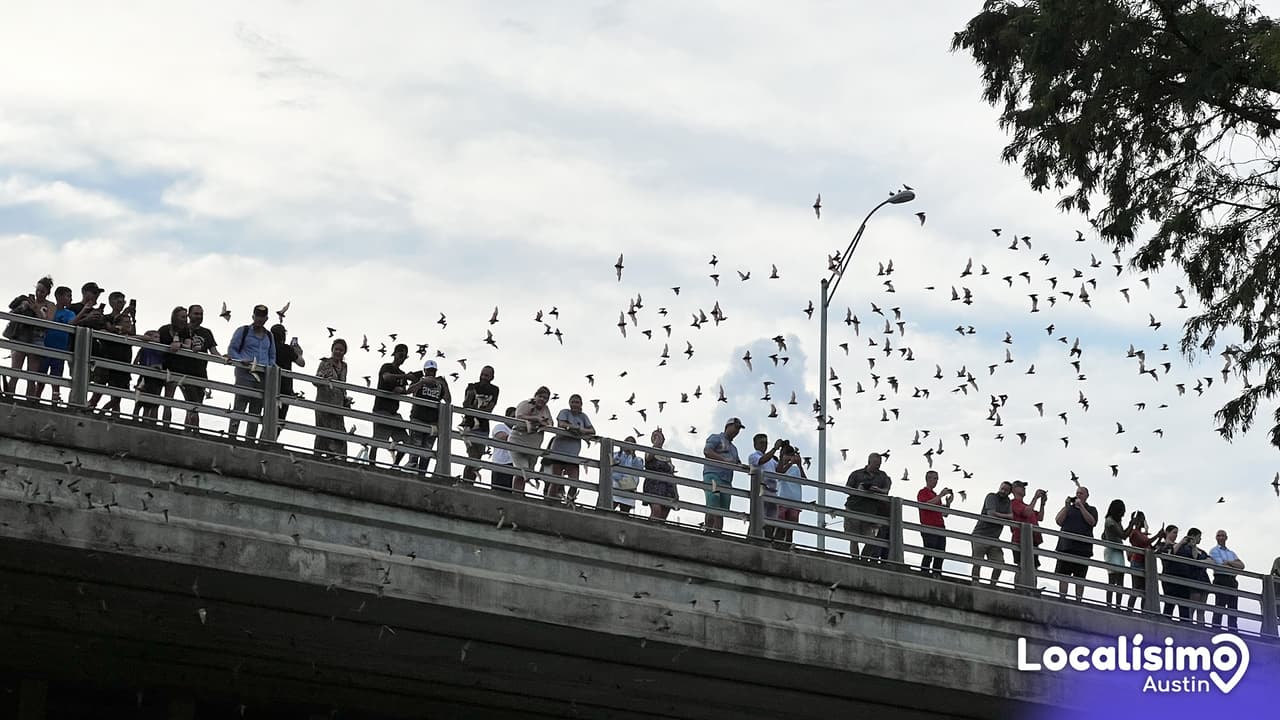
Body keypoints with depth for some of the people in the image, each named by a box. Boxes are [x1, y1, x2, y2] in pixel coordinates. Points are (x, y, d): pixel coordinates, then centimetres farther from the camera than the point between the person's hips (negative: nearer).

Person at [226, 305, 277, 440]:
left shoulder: (269, 336, 20)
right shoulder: (243, 331, 7)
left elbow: (272, 356, 27)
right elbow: (231, 349, 3)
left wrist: (270, 367, 6)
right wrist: (241, 360, -16)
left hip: (263, 376, 5)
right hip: (245, 373, -5)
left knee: (256, 410, 3)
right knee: (239, 406, -15)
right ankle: (231, 435, -19)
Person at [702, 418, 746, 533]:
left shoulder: (733, 448, 34)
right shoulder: (716, 438, 11)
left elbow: (738, 465, 27)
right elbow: (707, 451, -7)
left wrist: (747, 467, 5)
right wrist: (724, 460, -15)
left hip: (727, 481, 8)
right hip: (713, 475, -8)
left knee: (722, 512, -5)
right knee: (712, 509, -20)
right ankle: (708, 532, -28)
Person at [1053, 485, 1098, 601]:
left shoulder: (1091, 509, 14)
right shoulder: (1068, 508, 21)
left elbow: (1091, 521, -7)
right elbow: (1058, 521, 8)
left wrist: (1081, 506, -8)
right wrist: (1066, 506, -1)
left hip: (1083, 547, -2)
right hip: (1065, 547, 2)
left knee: (1080, 577, -2)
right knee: (1063, 575, -5)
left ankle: (1079, 600, -1)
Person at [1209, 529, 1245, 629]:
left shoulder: (1231, 553, 24)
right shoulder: (1214, 550, 6)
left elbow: (1242, 566, 9)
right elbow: (1221, 565, -8)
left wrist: (1229, 562, -4)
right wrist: (1235, 565, 4)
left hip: (1232, 581, 6)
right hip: (1221, 580, -6)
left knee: (1233, 609, 1)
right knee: (1219, 609, -12)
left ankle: (1233, 631, 0)